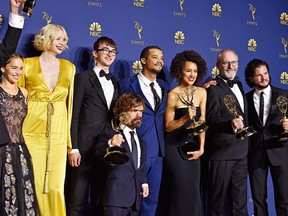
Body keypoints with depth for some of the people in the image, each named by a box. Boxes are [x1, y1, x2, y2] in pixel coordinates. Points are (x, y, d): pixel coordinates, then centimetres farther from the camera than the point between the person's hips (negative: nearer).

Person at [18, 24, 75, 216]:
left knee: (56, 186, 1)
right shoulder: (28, 64, 3)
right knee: (33, 185, -1)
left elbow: (69, 103, 13)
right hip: (32, 132, -2)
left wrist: (70, 139, 7)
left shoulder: (69, 67, 11)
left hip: (58, 134, 2)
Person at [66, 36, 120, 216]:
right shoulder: (83, 78, 0)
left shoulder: (115, 82, 17)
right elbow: (74, 114, -6)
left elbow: (115, 115, 16)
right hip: (86, 145, -5)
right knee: (78, 199, -1)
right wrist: (74, 148, -13)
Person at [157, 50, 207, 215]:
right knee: (181, 189, -7)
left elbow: (202, 122, 5)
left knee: (194, 190, 6)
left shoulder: (202, 93, 4)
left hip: (193, 147, 4)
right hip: (174, 147, -4)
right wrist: (186, 117, -22)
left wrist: (201, 148, -2)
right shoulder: (173, 95, -9)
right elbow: (168, 126, -8)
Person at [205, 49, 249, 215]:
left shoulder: (238, 84, 13)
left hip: (242, 150, 8)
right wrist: (231, 124, -37)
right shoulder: (214, 88, -13)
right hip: (222, 151, -8)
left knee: (240, 195, 18)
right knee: (219, 196, 3)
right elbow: (212, 119, -21)